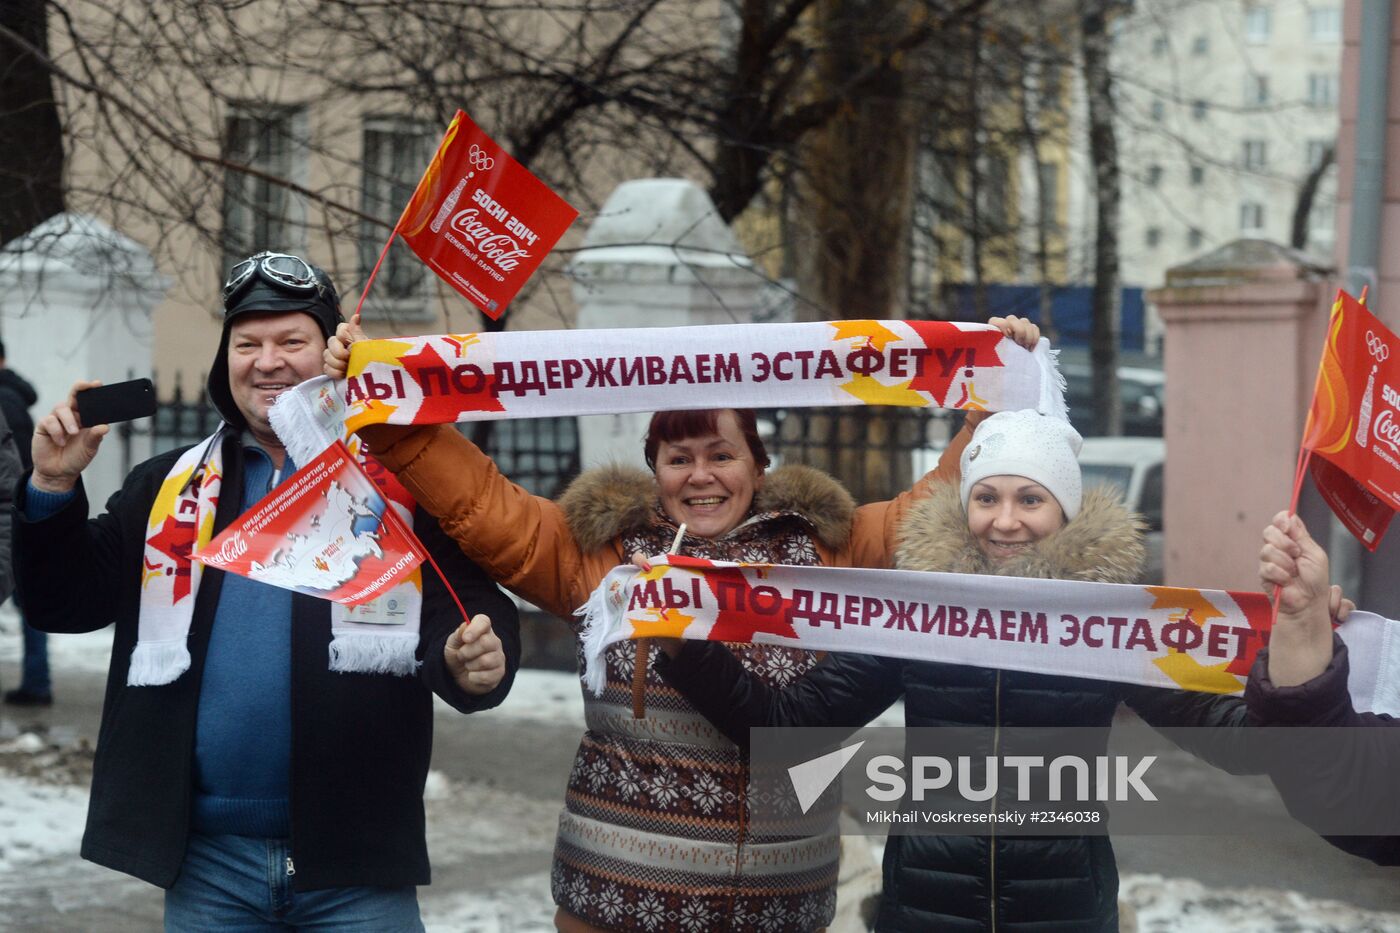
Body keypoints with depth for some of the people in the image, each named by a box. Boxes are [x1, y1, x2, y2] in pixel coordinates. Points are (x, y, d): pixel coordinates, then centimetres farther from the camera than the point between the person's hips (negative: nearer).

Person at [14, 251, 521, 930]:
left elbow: (464, 610, -6)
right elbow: (66, 604, 10)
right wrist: (54, 489, -5)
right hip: (206, 857, 3)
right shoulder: (170, 486, 11)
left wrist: (474, 664, -28)